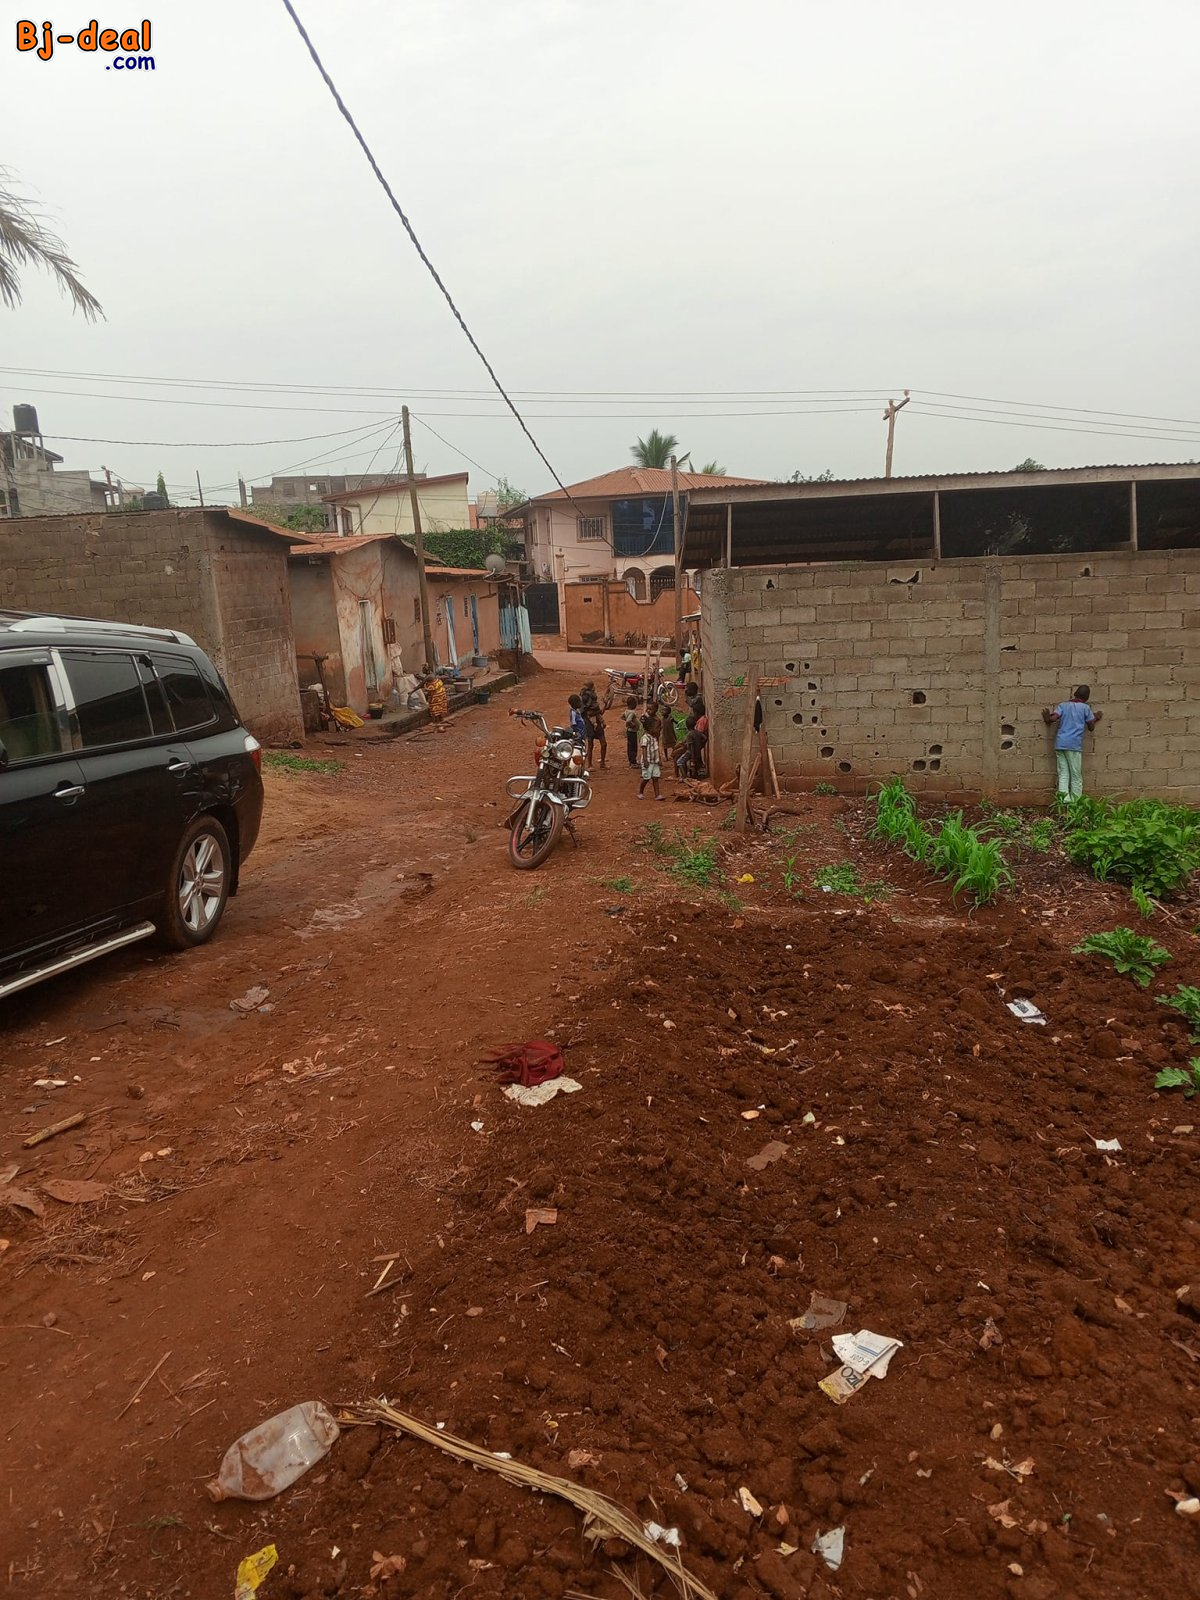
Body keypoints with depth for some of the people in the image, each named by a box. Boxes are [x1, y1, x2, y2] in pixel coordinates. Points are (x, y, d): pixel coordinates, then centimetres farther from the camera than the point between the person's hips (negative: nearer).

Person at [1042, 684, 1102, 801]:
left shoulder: (1063, 705, 13)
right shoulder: (1085, 708, 6)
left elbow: (1053, 718, -4)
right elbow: (1091, 727, 10)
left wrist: (1046, 718, 17)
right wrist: (1095, 718, 29)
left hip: (1059, 744, 3)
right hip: (1074, 745, -3)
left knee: (1063, 774, 5)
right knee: (1076, 776, 4)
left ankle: (1064, 800, -6)